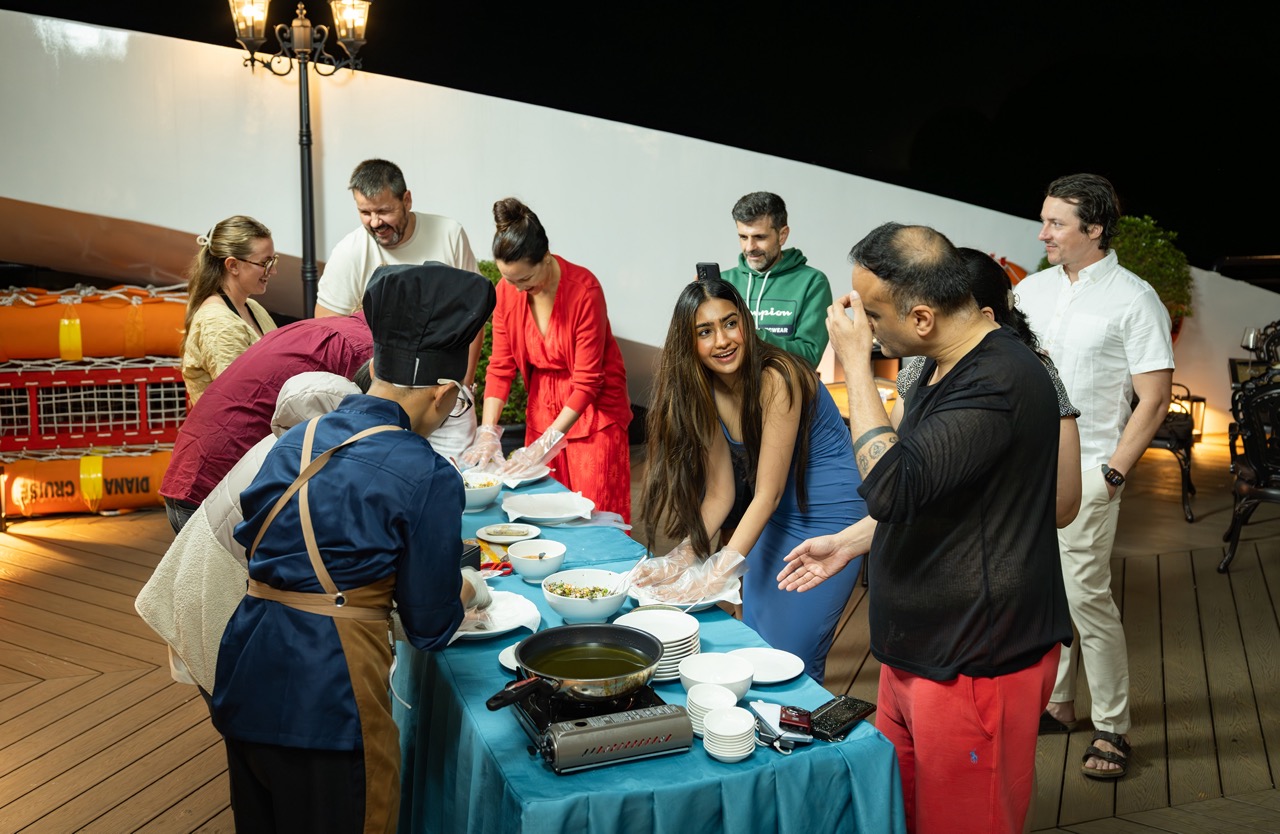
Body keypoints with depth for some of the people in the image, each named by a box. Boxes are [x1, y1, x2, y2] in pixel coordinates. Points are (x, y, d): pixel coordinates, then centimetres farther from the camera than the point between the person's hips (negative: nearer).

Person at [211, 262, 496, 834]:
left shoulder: (295, 441, 6)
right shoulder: (428, 477, -14)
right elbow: (429, 625, -8)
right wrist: (466, 591, 16)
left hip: (244, 679, 7)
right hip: (329, 690, -7)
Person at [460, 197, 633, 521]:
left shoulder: (584, 289, -24)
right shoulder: (506, 291, -9)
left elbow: (587, 381, -22)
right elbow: (500, 367, -3)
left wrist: (545, 445, -24)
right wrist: (488, 433, -14)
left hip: (592, 410, -4)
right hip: (542, 406, 5)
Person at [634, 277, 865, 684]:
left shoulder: (775, 379, -25)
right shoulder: (706, 390, -3)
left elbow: (767, 494, -23)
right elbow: (719, 491, -3)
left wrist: (721, 569, -25)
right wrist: (683, 557, -14)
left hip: (829, 519, -7)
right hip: (776, 518, 7)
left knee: (790, 659, -5)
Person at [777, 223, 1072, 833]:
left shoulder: (999, 383, -24)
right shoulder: (945, 368, 8)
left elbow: (893, 484, -33)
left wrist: (855, 363, -25)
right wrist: (848, 543, 15)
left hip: (974, 662, -9)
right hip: (918, 645, 9)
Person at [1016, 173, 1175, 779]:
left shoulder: (1133, 299, -7)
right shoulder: (1031, 290, 10)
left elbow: (1155, 398, -8)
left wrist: (1112, 473, -13)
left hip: (1084, 473, -6)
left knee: (1087, 596, -5)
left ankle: (1113, 728, 10)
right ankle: (1055, 702, 28)